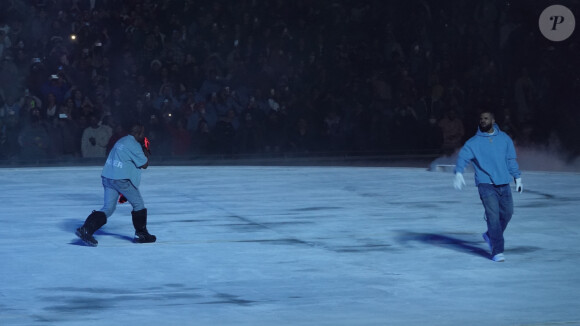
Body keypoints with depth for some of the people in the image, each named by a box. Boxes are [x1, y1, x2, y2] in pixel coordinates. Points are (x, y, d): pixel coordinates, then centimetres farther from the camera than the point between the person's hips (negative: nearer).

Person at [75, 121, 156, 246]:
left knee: (108, 208, 6)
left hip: (108, 177, 8)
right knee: (138, 204, 9)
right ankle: (141, 234, 17)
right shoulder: (134, 145, -11)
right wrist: (146, 150, 8)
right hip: (121, 179, -8)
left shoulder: (122, 141, 17)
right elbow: (144, 165, -4)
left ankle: (86, 229, -9)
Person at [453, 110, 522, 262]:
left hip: (504, 184, 4)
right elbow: (463, 157, -13)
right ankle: (497, 251, -10)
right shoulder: (473, 143, -2)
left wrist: (517, 177, 17)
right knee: (493, 216, -13)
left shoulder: (504, 139, 9)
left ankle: (490, 236, 35)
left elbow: (511, 160, 17)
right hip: (486, 185, -4)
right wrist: (458, 173, -31)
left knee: (507, 213, 10)